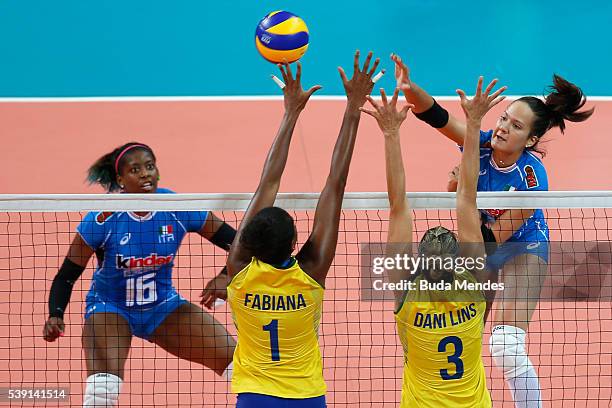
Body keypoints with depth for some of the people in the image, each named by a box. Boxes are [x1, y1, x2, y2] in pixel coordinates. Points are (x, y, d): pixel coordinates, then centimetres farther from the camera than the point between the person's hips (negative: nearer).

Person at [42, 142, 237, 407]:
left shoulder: (179, 209, -15)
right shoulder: (102, 220, -21)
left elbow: (236, 243, -8)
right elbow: (66, 276, -13)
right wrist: (55, 316, -30)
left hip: (164, 307, 3)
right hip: (110, 307, -3)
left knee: (233, 359, -10)